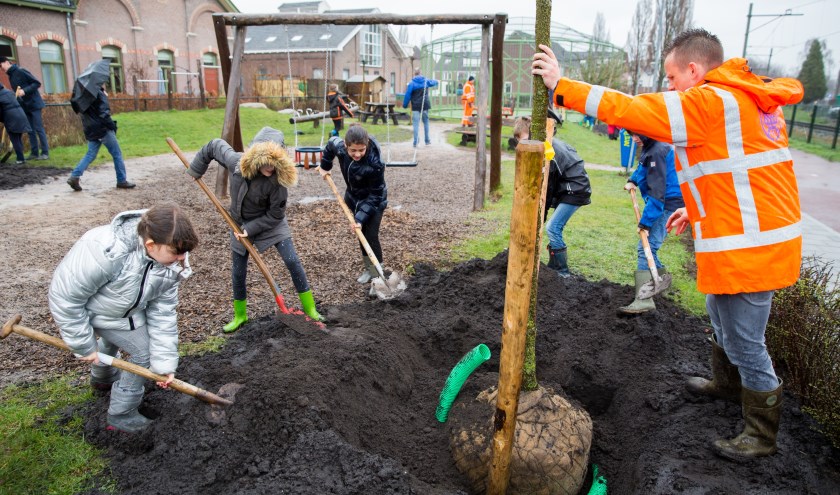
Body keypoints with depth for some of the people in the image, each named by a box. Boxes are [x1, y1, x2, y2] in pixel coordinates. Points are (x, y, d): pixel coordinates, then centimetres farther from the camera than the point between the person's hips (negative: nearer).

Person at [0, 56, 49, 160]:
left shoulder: (20, 71, -9)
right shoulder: (10, 76, 15)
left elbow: (37, 83, -15)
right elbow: (17, 93, 22)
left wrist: (24, 91, -23)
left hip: (33, 104, -8)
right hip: (25, 106, 8)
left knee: (39, 129, -8)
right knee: (31, 130, 5)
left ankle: (45, 153, -6)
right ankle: (34, 153, 6)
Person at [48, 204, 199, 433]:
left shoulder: (170, 263, -25)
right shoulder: (104, 252, -44)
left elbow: (162, 312, -18)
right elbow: (65, 296, -31)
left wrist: (165, 362, -18)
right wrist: (83, 345, -23)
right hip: (84, 308, -6)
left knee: (114, 339, 32)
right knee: (143, 352, -7)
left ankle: (102, 379, 64)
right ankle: (121, 415, 13)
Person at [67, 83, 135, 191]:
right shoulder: (99, 94, -12)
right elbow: (104, 114, -19)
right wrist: (112, 125, -11)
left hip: (91, 131, 8)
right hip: (103, 129, -8)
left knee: (90, 155, 11)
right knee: (117, 154, 1)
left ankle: (75, 176, -3)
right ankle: (122, 181, 4)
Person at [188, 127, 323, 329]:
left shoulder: (276, 178, -30)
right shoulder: (235, 161, -24)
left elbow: (276, 214, -21)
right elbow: (214, 146, -4)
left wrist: (251, 229, -21)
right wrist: (196, 170, 2)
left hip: (270, 222, -3)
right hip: (240, 221, 3)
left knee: (292, 261, -12)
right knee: (238, 272, 8)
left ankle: (309, 307, 3)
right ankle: (240, 316, 29)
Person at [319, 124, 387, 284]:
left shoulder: (375, 164, -38)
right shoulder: (338, 146, -25)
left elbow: (375, 195, -28)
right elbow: (330, 144, 3)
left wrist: (361, 217, -31)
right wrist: (325, 166, 13)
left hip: (374, 201, -5)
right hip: (354, 197, 5)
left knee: (370, 236, -9)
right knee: (361, 233, 12)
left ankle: (377, 272, 4)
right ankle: (369, 268, 28)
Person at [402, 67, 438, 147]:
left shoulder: (411, 83, -7)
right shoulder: (426, 81, 5)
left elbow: (407, 95, -8)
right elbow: (435, 82, 24)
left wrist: (405, 105, 1)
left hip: (416, 107, -3)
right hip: (425, 105, 3)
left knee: (416, 124, -1)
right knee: (426, 122, 16)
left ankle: (415, 142, -5)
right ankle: (427, 141, 21)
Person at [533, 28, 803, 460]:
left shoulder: (710, 101, -19)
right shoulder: (750, 98, 12)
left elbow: (629, 110, -22)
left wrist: (561, 85, -16)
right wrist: (698, 210, 20)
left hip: (747, 247, -10)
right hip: (762, 234, 10)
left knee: (745, 341, 4)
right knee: (720, 316, 28)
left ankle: (761, 435, 23)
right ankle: (727, 383, 51)